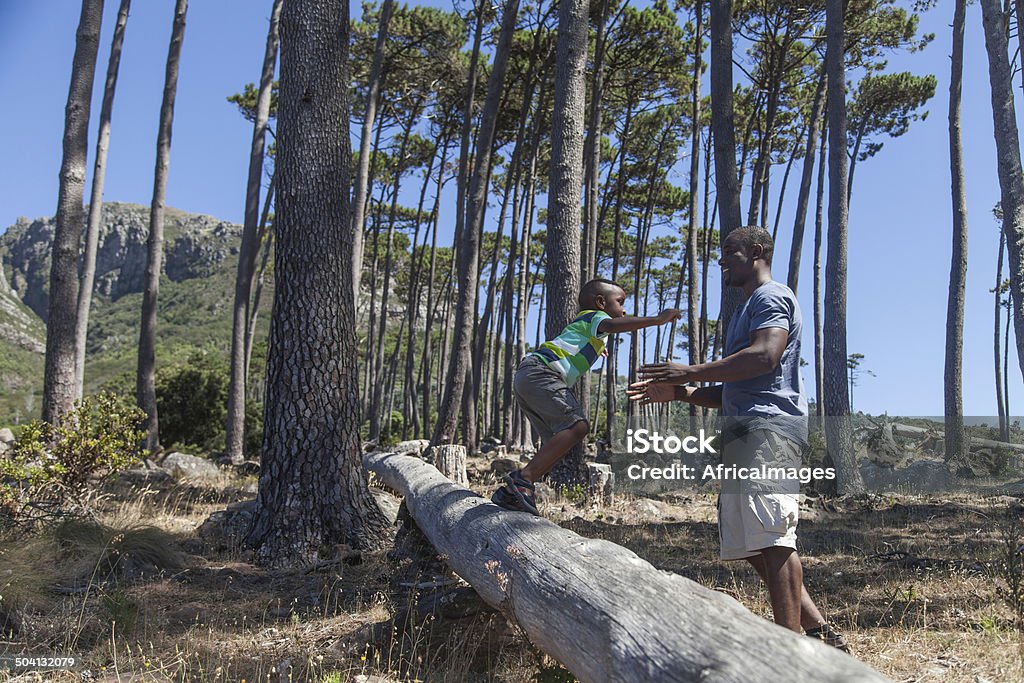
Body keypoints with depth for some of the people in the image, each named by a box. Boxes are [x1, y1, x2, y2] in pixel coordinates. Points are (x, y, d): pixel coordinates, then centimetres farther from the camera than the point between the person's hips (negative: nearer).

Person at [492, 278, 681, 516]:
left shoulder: (580, 325, 34)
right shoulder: (595, 316, 6)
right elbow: (613, 325, -18)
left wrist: (595, 349, 67)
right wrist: (656, 319, -21)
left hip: (524, 377, 10)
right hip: (540, 372, -10)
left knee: (558, 441, 8)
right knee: (577, 425, -21)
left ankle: (510, 492, 3)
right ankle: (523, 478, -27)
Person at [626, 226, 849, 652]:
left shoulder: (771, 296, 1)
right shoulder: (747, 308, 32)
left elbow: (765, 355, -20)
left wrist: (691, 372, -16)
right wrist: (679, 393, 18)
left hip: (767, 428, -11)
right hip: (748, 430, 11)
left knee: (770, 538, -15)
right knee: (753, 542, 9)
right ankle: (819, 630, 12)